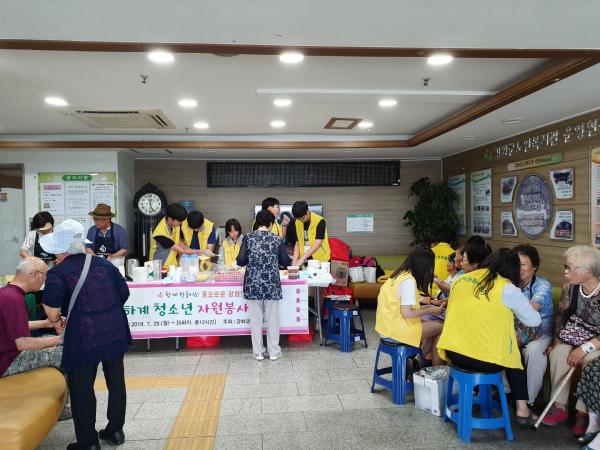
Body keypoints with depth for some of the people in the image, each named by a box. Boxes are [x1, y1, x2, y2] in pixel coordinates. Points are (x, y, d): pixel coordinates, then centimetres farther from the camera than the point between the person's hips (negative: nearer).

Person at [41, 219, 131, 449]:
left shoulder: (58, 272, -8)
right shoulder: (104, 263, 7)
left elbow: (51, 307, -18)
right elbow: (124, 293, 10)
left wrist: (56, 322, 3)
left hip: (84, 337, -5)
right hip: (115, 332, 5)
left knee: (82, 390, 11)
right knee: (116, 381, 18)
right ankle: (115, 430, 32)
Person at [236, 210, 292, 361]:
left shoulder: (248, 237, -1)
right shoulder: (277, 239, 0)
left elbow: (240, 261, -6)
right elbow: (285, 261, 3)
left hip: (253, 283, 0)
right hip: (271, 283, 0)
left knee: (256, 319, 9)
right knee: (272, 318, 10)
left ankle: (258, 352, 17)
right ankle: (274, 351, 18)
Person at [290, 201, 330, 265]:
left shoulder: (319, 221, -14)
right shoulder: (297, 223, 3)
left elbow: (317, 243, -20)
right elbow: (297, 243, 7)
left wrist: (303, 258, -24)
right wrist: (295, 259, -7)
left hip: (321, 259, -4)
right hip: (305, 261, 4)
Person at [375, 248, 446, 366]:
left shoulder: (398, 275, 9)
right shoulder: (409, 280, -17)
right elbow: (406, 313, -20)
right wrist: (430, 310, -7)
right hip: (396, 330, -9)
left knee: (432, 326, 19)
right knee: (440, 328, 3)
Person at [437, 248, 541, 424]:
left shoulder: (460, 280, 8)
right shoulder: (507, 288, -4)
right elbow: (535, 321, 8)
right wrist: (523, 306, 28)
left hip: (452, 353, 5)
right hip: (485, 359, -4)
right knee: (514, 357, 26)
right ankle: (522, 409, 24)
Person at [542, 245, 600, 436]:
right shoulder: (571, 289, -5)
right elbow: (561, 318, 6)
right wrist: (557, 341, -4)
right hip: (575, 340, 5)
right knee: (559, 352, -23)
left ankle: (583, 413, -17)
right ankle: (559, 407, -13)